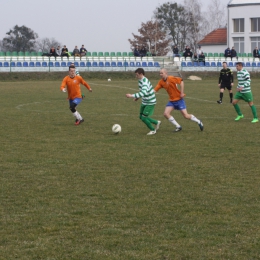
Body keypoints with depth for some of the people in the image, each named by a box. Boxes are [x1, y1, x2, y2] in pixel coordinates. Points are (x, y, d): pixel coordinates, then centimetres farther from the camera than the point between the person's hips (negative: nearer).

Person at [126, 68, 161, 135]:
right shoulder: (140, 80, 2)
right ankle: (156, 123, 31)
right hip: (144, 102, 9)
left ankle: (153, 130, 14)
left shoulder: (145, 82, -28)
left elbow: (143, 93, -43)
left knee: (144, 118, -8)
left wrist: (132, 95, -44)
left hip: (150, 103, -9)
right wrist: (138, 97, 5)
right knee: (141, 117, 12)